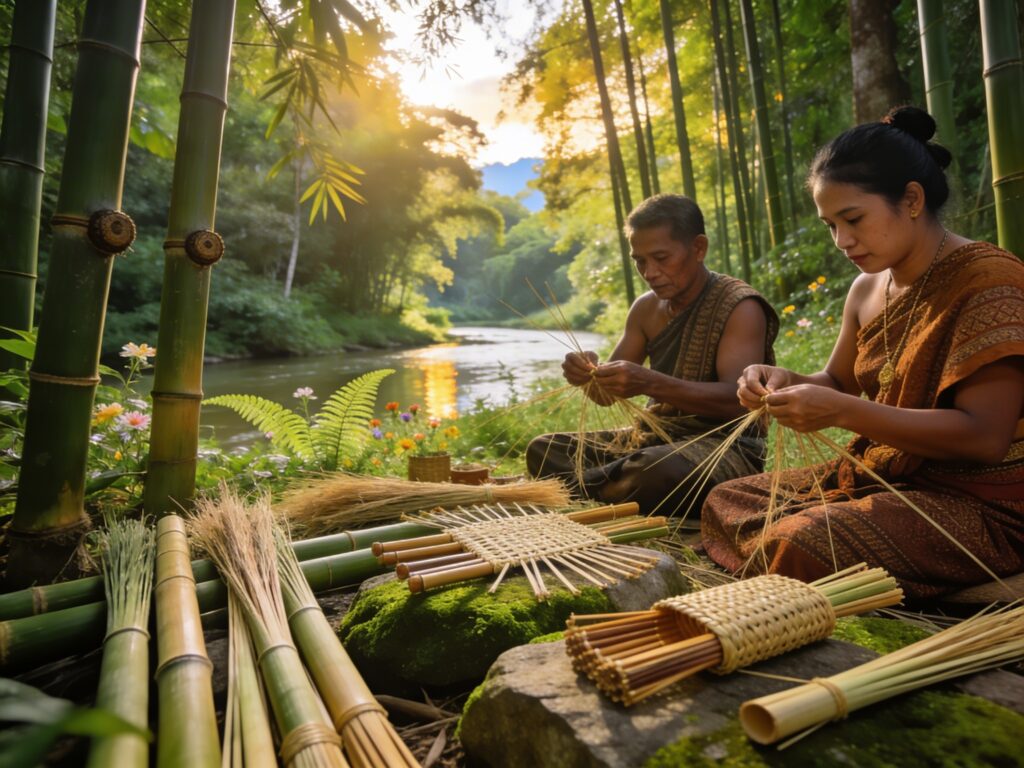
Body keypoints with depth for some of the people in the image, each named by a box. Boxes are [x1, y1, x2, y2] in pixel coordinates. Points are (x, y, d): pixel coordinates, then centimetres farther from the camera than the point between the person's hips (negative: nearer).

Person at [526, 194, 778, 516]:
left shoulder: (740, 307, -11)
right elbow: (608, 394, 9)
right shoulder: (646, 308, 8)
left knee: (662, 471, -39)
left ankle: (576, 488, -14)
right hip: (653, 439, 6)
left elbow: (739, 400, -25)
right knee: (542, 450, -3)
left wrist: (650, 383, -38)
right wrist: (590, 373, -16)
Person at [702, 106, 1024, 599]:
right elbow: (838, 383, 19)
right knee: (725, 503, 2)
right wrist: (787, 383, -5)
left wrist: (841, 411, -31)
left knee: (800, 546, -30)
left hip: (977, 501, -7)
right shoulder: (867, 288, 7)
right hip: (878, 478, 8)